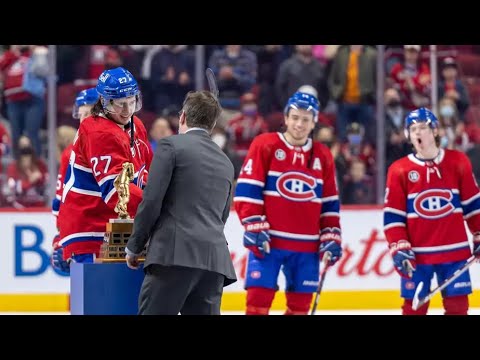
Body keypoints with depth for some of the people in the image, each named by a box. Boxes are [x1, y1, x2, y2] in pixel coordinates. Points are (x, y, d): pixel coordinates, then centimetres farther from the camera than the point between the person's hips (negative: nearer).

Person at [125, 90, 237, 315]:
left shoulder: (171, 145, 2)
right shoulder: (226, 163, 22)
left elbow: (152, 201, -4)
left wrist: (133, 247, 5)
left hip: (175, 254, -6)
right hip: (215, 260, 6)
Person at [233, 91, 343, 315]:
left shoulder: (323, 156, 10)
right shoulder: (265, 146, -2)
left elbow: (330, 203, 15)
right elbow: (246, 190, -5)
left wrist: (331, 237, 8)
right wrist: (254, 227, -12)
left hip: (307, 246, 4)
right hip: (268, 241, -4)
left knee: (300, 303, 6)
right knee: (259, 296, -10)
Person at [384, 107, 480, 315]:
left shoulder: (458, 162, 2)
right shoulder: (399, 170, -2)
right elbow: (393, 215, -1)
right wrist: (399, 248, -9)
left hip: (454, 251, 1)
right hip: (417, 254, -1)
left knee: (457, 306, 3)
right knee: (414, 307, 0)